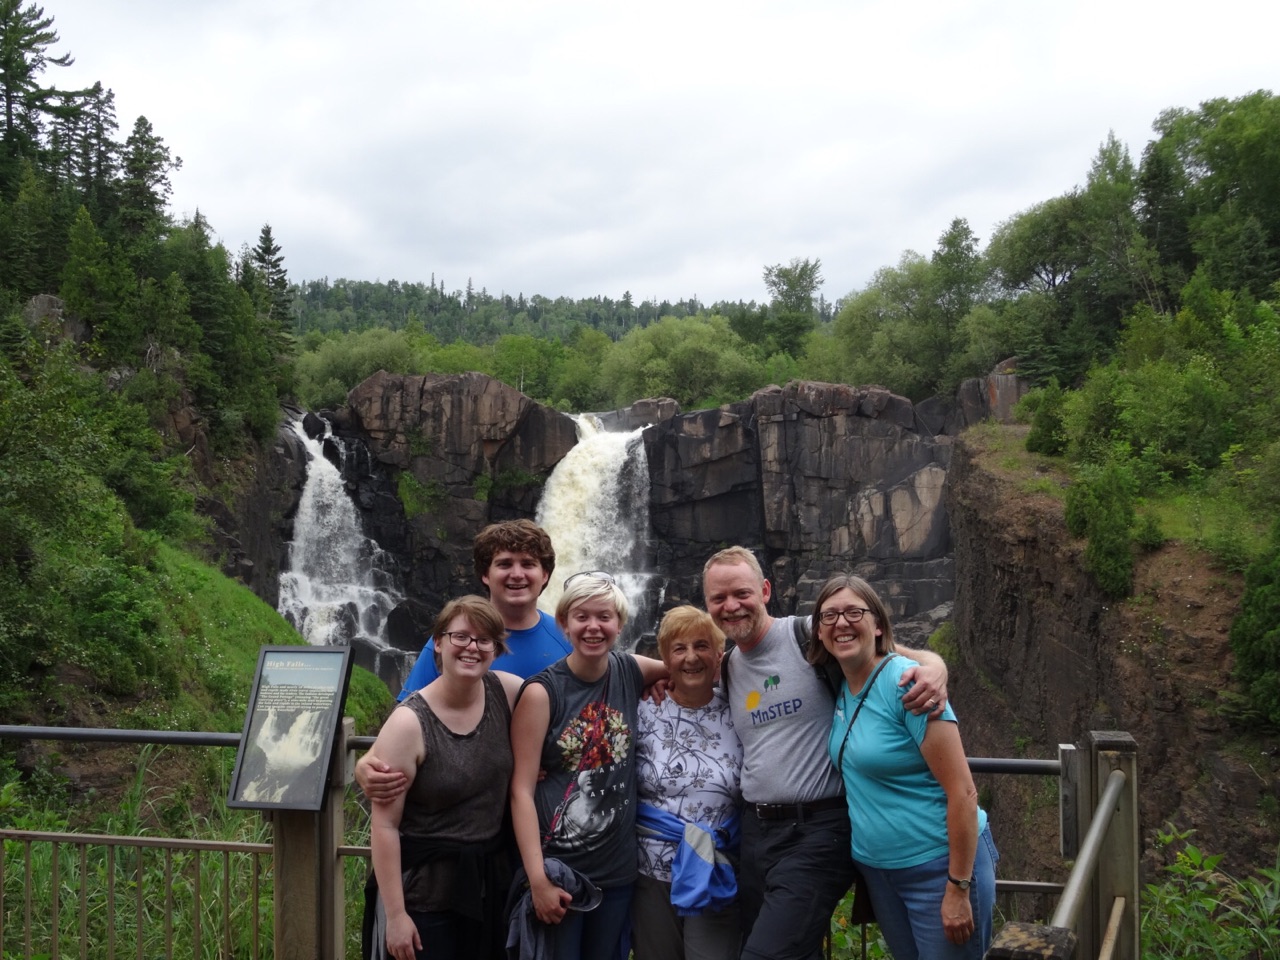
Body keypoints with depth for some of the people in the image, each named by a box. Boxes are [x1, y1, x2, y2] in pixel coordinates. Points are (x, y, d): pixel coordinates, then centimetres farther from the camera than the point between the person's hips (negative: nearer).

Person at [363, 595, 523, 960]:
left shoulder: (507, 693, -5)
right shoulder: (409, 723, -17)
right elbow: (384, 824, -15)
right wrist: (395, 914, -15)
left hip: (492, 882, 5)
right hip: (424, 889, -5)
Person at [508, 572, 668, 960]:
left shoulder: (630, 673, 0)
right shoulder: (541, 692, -11)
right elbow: (521, 791, -13)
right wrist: (538, 880, -18)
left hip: (617, 870, 4)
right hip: (556, 868, -4)